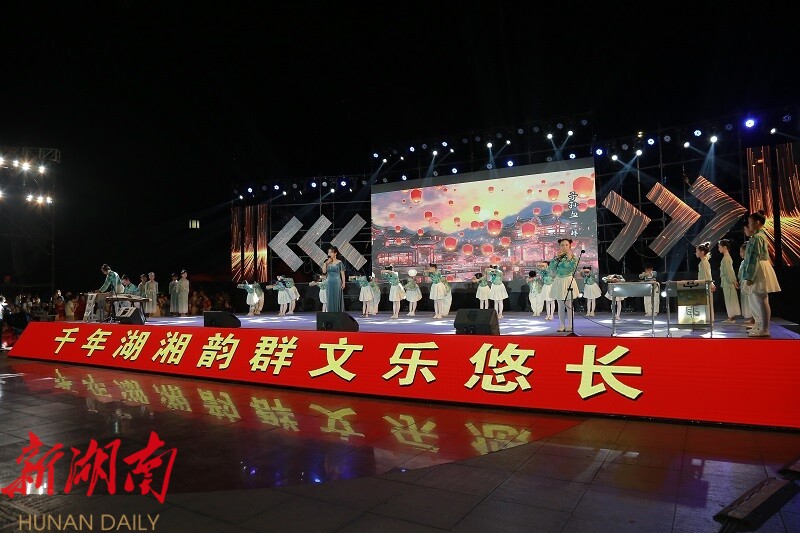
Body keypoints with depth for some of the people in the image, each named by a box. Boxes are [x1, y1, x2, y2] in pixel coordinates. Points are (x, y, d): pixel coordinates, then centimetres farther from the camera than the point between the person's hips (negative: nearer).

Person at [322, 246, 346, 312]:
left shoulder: (339, 262, -2)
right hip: (329, 283, 4)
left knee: (337, 299, -2)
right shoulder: (327, 262, 10)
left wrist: (343, 283, -9)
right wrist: (325, 263, -4)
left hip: (337, 283, -4)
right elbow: (324, 271, 1)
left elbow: (342, 273, -3)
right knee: (330, 300, 6)